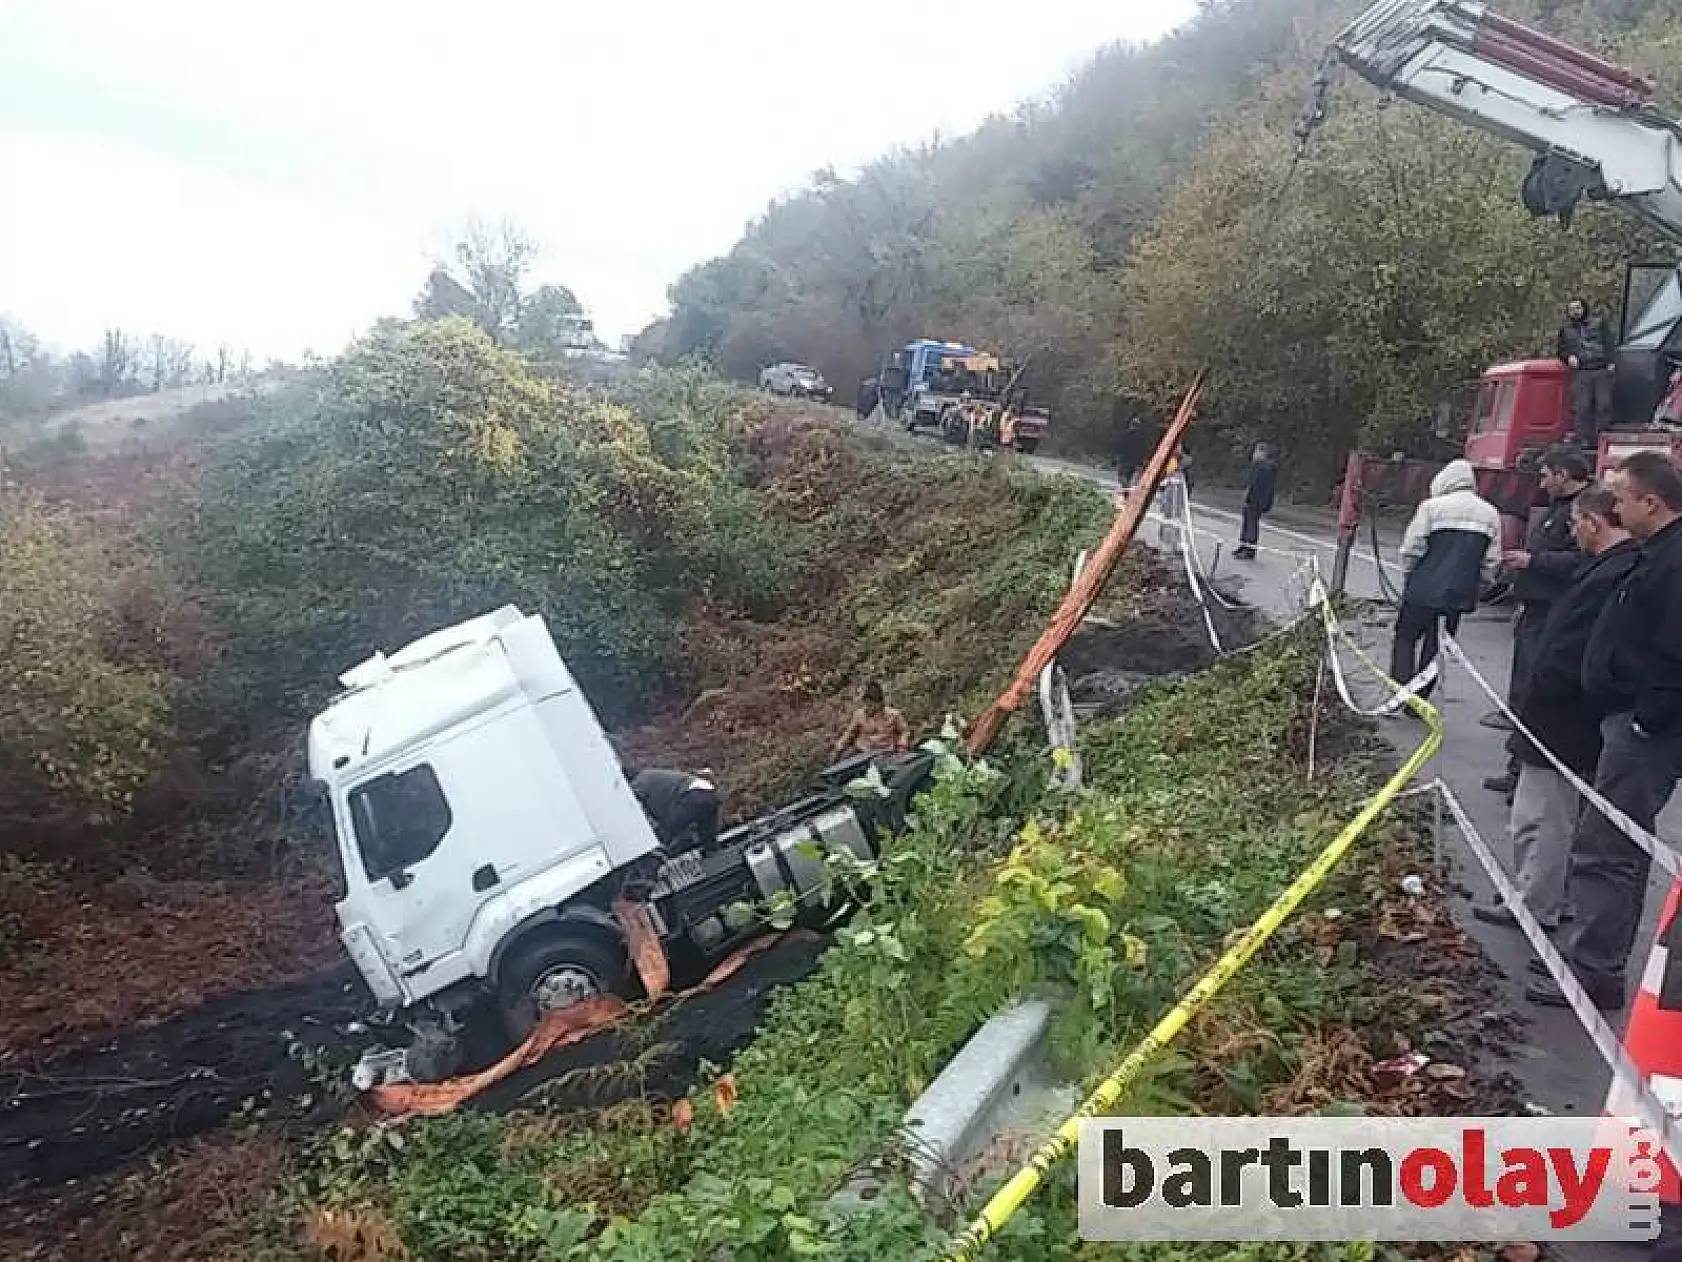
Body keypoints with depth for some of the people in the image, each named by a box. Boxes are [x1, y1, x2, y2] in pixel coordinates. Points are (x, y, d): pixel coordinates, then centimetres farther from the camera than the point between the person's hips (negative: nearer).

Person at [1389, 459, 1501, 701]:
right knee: (1434, 647, 12)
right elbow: (1491, 561, 9)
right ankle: (1419, 698, 15)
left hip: (1423, 590, -4)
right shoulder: (1491, 514, 9)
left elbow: (1411, 549, -7)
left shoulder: (1432, 506, -6)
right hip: (1460, 596, 4)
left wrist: (1409, 579, 8)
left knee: (1405, 640, 9)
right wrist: (1474, 589, 17)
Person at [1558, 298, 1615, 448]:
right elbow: (1561, 350, 20)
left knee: (1603, 405, -4)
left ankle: (1602, 439, 2)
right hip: (1580, 372, 1)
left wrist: (1610, 362, -4)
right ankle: (1584, 441, 0)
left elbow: (1608, 343, 8)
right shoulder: (1565, 329, 16)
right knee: (1581, 407, -4)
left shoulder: (1598, 323, 13)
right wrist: (1569, 357, -3)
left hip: (1602, 370, 0)